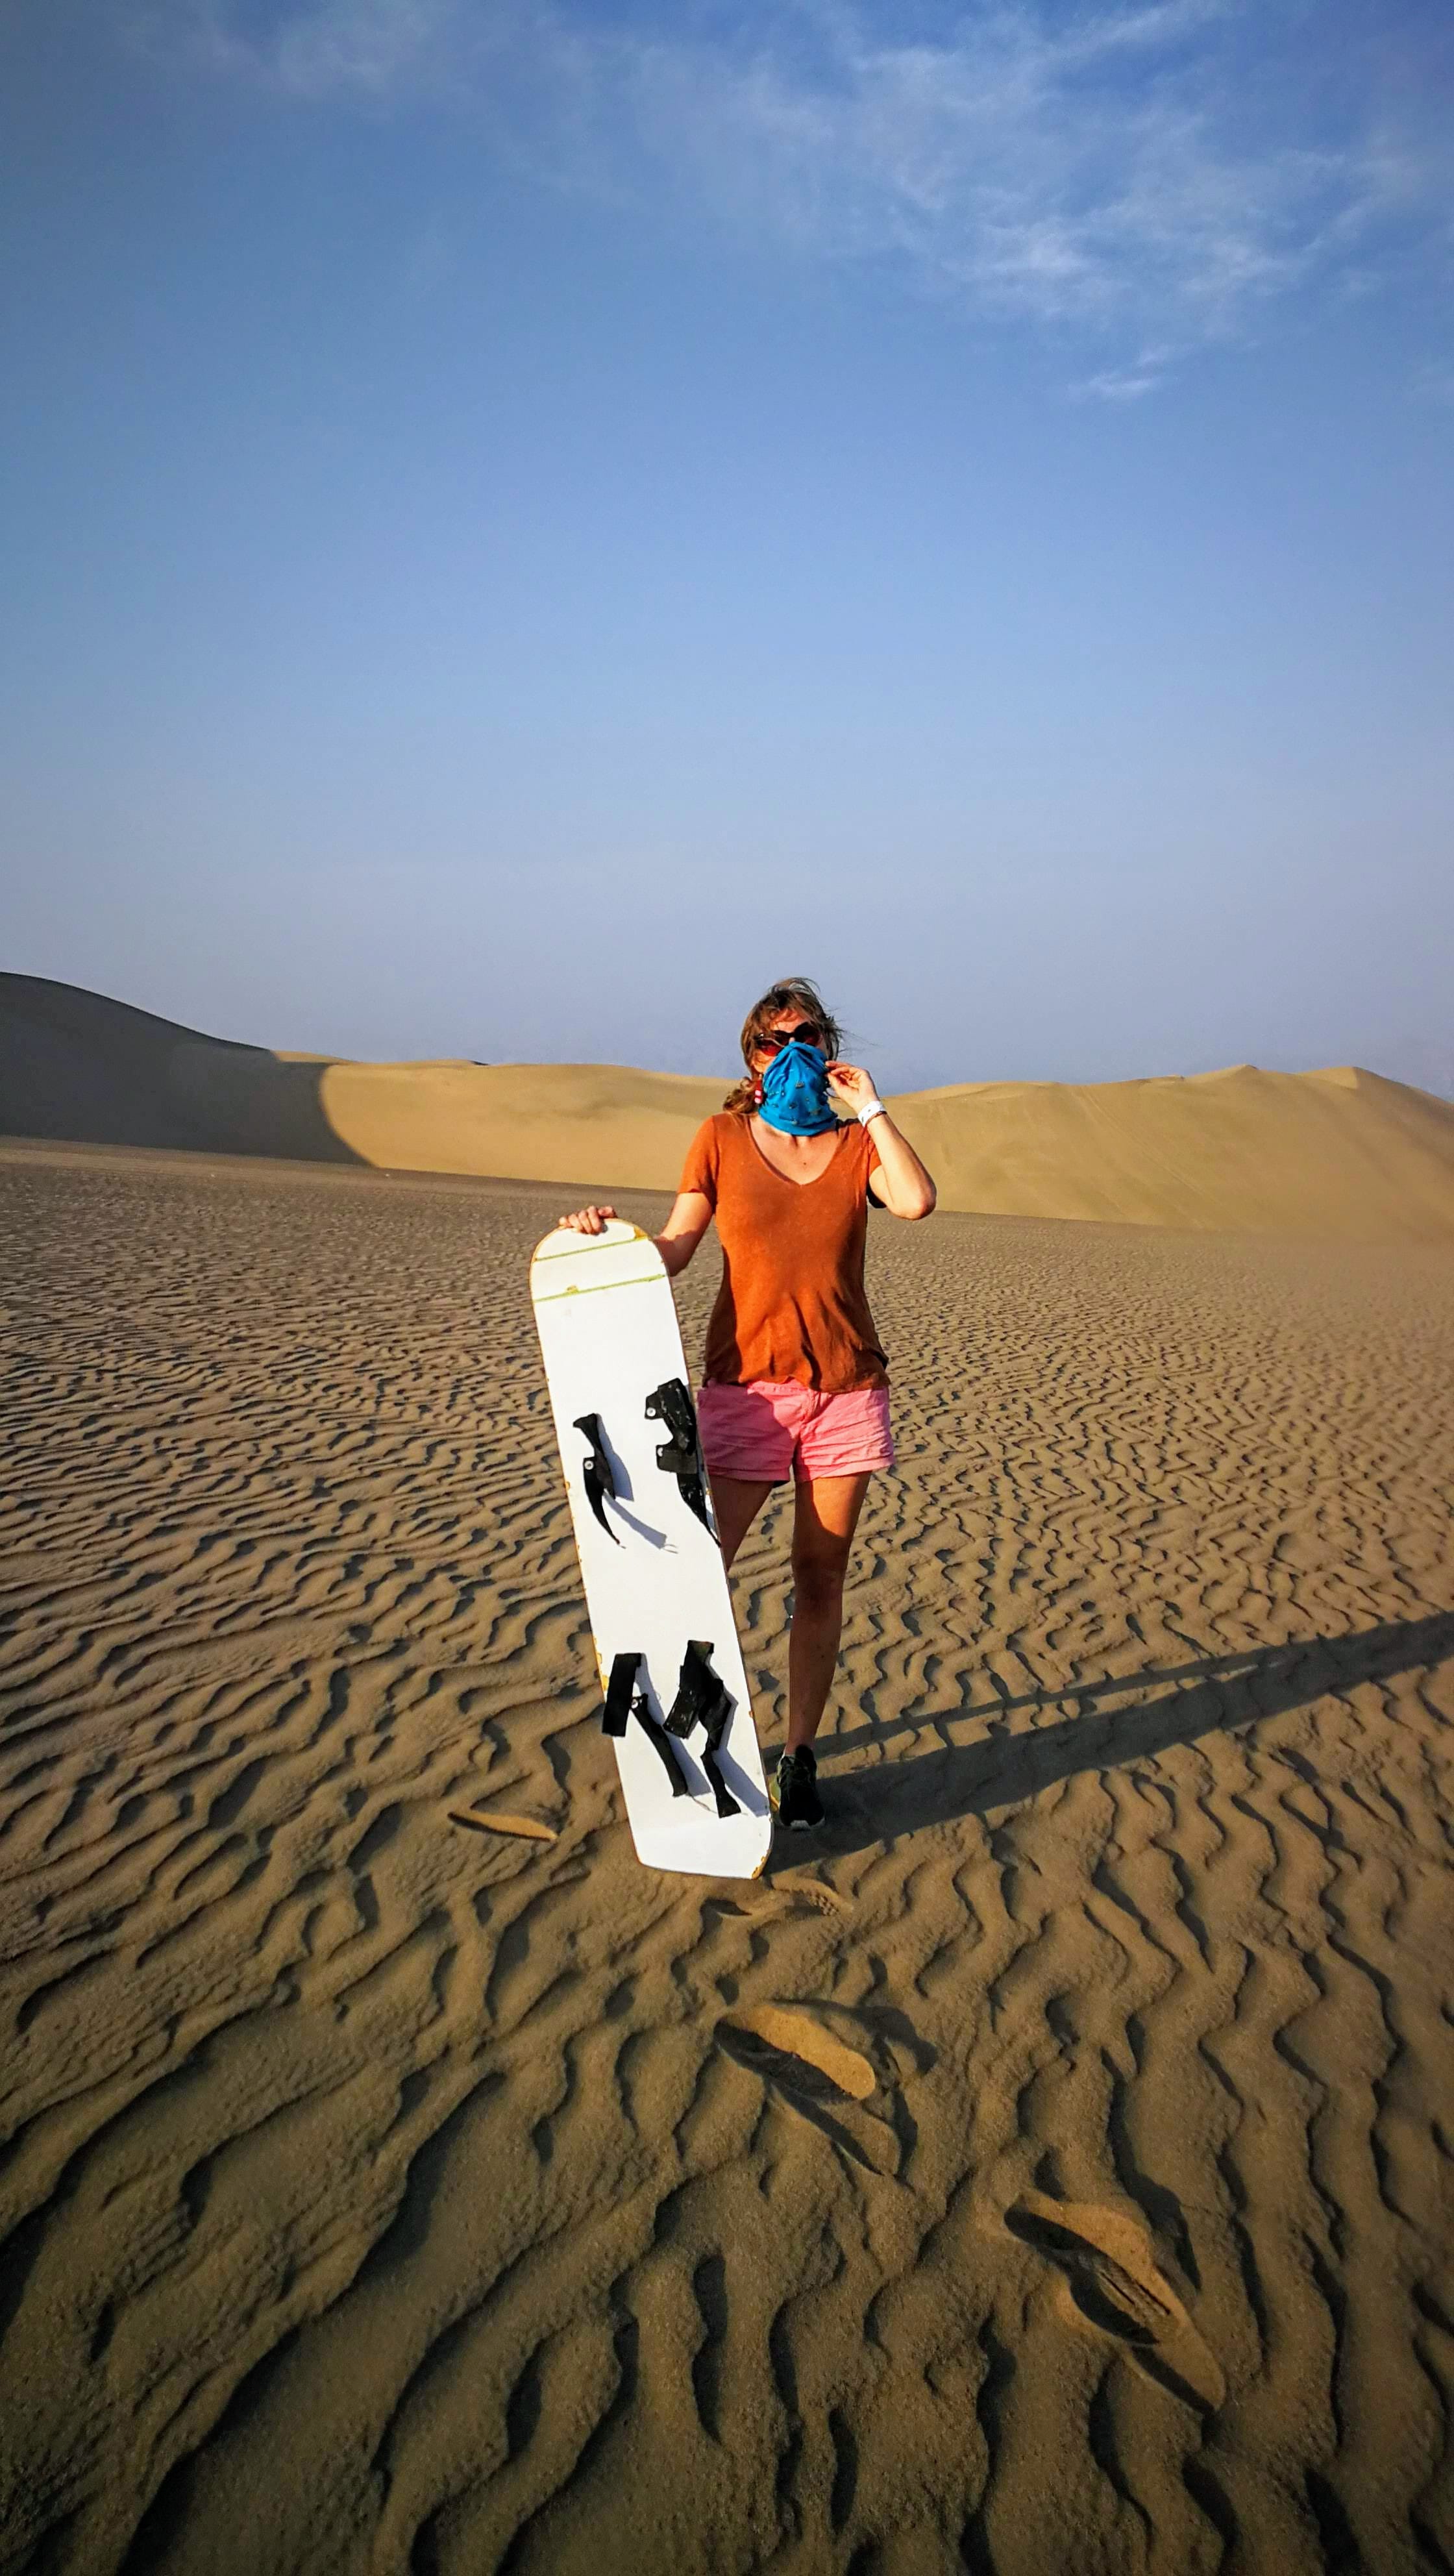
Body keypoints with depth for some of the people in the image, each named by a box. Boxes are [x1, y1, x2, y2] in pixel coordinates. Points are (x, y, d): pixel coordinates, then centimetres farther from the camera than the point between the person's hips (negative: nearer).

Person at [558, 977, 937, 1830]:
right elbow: (676, 1246, 3)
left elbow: (918, 1200, -13)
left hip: (847, 1386, 1)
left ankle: (801, 1753, 19)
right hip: (747, 1383, -1)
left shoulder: (856, 1143, 7)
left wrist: (869, 1108, -6)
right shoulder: (723, 1138, 5)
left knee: (821, 1577, 7)